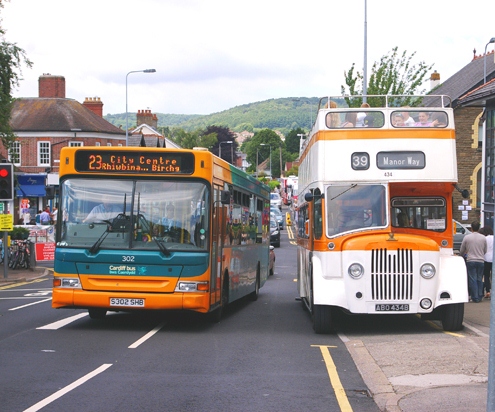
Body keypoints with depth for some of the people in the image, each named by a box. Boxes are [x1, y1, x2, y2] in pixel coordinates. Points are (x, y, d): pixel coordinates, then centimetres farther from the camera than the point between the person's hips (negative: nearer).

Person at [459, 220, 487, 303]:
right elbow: (485, 251, 13)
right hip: (481, 261, 2)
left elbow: (461, 251, 6)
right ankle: (480, 297, 11)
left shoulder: (467, 237, -3)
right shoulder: (483, 238, 3)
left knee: (472, 280, 0)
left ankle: (475, 297, -3)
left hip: (470, 261, -2)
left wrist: (464, 254, 29)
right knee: (480, 280, 9)